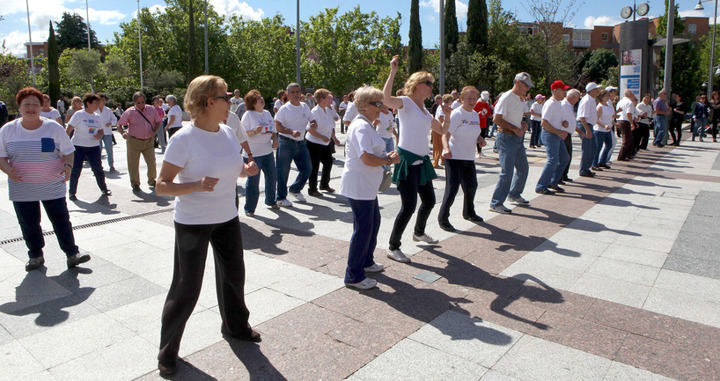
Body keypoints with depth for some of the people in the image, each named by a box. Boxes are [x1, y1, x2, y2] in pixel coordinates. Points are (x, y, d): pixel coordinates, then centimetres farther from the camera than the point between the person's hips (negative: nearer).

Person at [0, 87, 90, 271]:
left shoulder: (54, 128, 1)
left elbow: (68, 152, 3)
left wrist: (68, 166, -18)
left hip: (53, 186, -1)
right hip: (22, 189, 2)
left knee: (61, 220, 0)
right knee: (28, 224, 9)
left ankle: (72, 253, 7)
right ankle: (35, 255, 24)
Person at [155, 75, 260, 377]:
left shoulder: (227, 133, 1)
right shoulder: (183, 139, -19)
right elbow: (161, 186, -17)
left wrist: (245, 170, -4)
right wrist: (196, 186, -32)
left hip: (227, 218, 7)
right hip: (192, 223, -6)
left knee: (233, 275, 19)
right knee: (186, 287, 2)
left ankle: (235, 326, 44)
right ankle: (167, 351, 24)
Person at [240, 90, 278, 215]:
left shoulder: (267, 113, 10)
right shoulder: (248, 115, -9)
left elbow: (273, 130, 18)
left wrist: (275, 140, 0)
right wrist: (255, 131, -27)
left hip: (268, 151, 7)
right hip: (253, 153, -6)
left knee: (272, 176, 14)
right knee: (253, 180, -3)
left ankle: (270, 201, 35)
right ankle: (249, 208, 11)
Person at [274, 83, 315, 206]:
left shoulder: (305, 107, 10)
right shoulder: (284, 109, -7)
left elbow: (312, 120, 17)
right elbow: (278, 127, -11)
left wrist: (313, 124, -8)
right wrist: (292, 132, -26)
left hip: (301, 142, 6)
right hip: (286, 143, -5)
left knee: (307, 168, 8)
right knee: (283, 171, -1)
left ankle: (295, 189, 30)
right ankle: (281, 198, 13)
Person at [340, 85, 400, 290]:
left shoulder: (366, 125, 16)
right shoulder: (361, 127, -19)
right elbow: (367, 158, -28)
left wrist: (386, 156, 7)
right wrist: (389, 160, -13)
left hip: (367, 186, 11)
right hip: (359, 186, -11)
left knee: (374, 222, 21)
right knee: (363, 229, -4)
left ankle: (366, 261, 38)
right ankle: (354, 275, 7)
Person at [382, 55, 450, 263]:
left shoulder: (425, 111, 18)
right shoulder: (406, 102, -7)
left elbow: (442, 130, 27)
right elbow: (386, 99, -29)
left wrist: (447, 116, 9)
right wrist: (393, 72, -31)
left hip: (421, 161, 9)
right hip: (407, 160, -9)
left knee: (429, 201, 19)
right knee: (409, 206, -12)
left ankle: (419, 232, 44)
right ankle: (393, 247, 0)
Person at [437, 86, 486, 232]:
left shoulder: (475, 115, 12)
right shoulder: (456, 114, -12)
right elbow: (445, 133, -20)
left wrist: (480, 139, 4)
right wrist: (446, 148, -37)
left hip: (469, 157, 8)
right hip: (454, 157, -8)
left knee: (471, 185, 18)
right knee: (452, 187, -10)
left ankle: (468, 213, 40)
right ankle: (443, 218, 3)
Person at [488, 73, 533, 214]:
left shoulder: (519, 99, 16)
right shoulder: (506, 97, -13)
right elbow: (497, 119, -20)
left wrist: (522, 124, 7)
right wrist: (515, 129, -20)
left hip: (517, 138, 10)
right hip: (506, 138, -10)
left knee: (523, 168, 18)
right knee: (507, 172, -11)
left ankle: (514, 195, 35)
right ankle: (496, 203, -4)